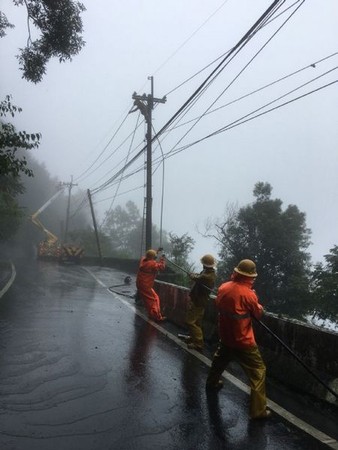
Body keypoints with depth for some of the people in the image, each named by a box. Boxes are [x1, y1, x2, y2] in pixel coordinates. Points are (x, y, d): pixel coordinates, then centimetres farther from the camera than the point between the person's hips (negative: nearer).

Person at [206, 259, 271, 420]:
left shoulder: (223, 287, -6)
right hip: (243, 341, -7)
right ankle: (258, 410, 5)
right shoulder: (248, 294, -23)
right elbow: (259, 314, -6)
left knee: (219, 360, 33)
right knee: (258, 372, 3)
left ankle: (212, 382, 55)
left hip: (225, 337, 7)